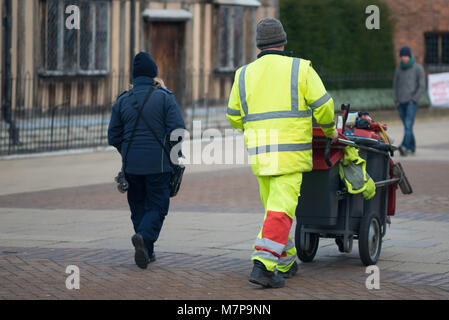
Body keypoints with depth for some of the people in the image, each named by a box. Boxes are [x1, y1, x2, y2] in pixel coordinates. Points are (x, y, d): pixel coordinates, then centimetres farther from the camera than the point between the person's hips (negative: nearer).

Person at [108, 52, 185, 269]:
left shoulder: (123, 101, 3)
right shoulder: (164, 98, -5)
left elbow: (113, 137, 5)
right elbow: (177, 130, -12)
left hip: (131, 165, 3)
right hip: (158, 165, -3)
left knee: (138, 207, 15)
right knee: (157, 207, 3)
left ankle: (146, 251, 12)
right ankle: (145, 238, -23)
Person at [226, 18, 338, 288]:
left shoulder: (245, 75, 8)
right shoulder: (300, 69, -2)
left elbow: (235, 117, 15)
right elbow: (323, 106, -2)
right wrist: (330, 130, 17)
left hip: (259, 153, 4)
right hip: (290, 153, -4)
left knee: (276, 207, 19)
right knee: (280, 211, -9)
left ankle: (285, 263, 25)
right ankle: (263, 265, -21)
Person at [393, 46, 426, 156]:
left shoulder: (418, 68, 0)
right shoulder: (399, 68, 13)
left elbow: (422, 86, -2)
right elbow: (395, 84, 20)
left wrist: (414, 99, -10)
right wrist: (396, 99, 7)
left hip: (412, 102, -5)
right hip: (401, 103, 5)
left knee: (408, 124, -18)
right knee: (407, 126, 8)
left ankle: (404, 146, -31)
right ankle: (412, 148, 15)